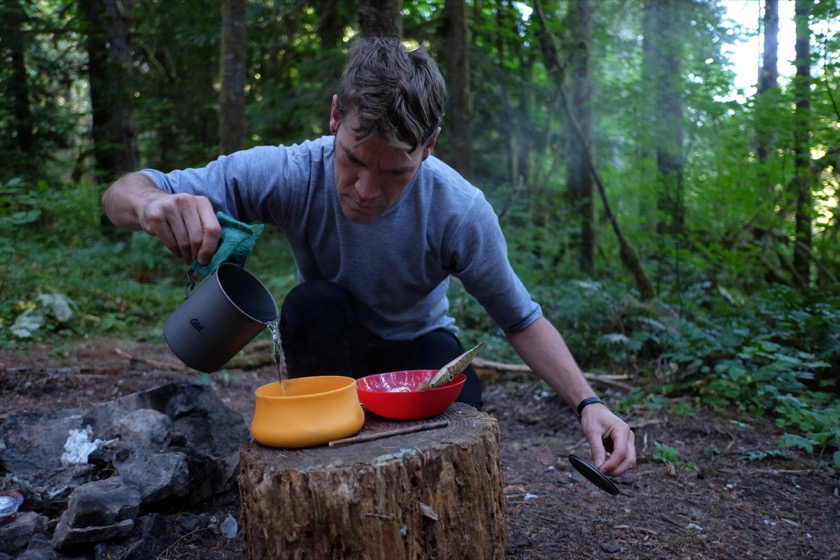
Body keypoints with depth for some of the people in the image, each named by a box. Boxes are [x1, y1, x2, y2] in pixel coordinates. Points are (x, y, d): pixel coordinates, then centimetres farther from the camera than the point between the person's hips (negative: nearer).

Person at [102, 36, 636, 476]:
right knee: (313, 302, -33)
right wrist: (153, 204, -52)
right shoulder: (289, 173, -29)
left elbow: (522, 319, -15)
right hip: (324, 346, 1)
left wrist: (587, 403, -29)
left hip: (419, 346, 0)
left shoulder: (461, 209, -28)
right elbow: (120, 194, -28)